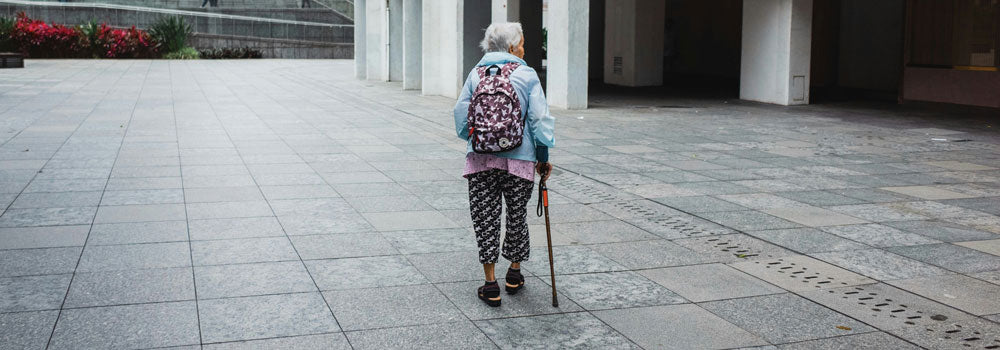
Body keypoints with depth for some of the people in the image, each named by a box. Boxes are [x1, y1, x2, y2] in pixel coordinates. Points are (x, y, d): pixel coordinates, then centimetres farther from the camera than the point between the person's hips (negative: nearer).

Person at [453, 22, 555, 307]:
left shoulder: (476, 74, 5)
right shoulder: (527, 75, -3)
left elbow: (461, 115, 8)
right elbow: (540, 119, -5)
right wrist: (543, 158, 3)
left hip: (481, 158, 1)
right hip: (519, 159, -1)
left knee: (485, 218, 6)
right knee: (517, 215, 16)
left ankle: (491, 285, 5)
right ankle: (514, 274, 30)